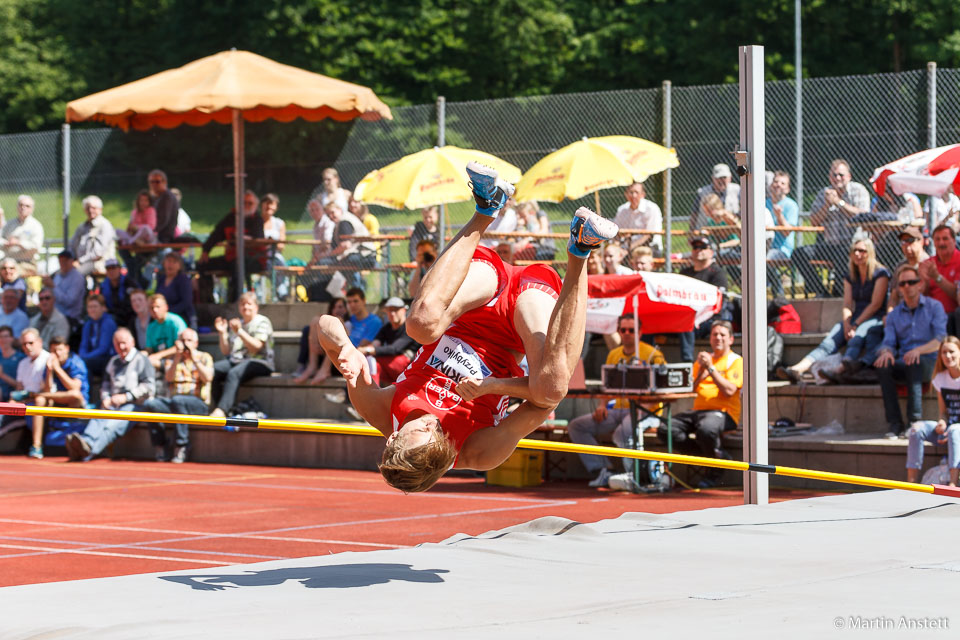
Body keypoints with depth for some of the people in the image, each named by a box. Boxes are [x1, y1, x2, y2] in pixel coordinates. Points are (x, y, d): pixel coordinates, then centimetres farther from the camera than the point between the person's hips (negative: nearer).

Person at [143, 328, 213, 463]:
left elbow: (207, 377, -7)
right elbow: (168, 378, -1)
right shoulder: (172, 360, 18)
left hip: (199, 403, -3)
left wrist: (194, 358, -11)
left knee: (177, 401, -37)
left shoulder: (204, 357, 12)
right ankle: (159, 446, -21)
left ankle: (180, 446, -32)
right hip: (174, 403, 3)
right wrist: (177, 358, -13)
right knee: (149, 404, -25)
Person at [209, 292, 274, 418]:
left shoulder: (262, 322, 3)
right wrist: (222, 333, 4)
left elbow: (256, 346, -12)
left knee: (233, 373, -36)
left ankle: (221, 410, -47)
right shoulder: (236, 324, 22)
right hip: (236, 360, 6)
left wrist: (239, 332, -19)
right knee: (212, 371, -22)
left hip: (259, 362, -6)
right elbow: (226, 351, 18)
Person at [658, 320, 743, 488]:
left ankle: (715, 471, -12)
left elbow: (729, 391, -13)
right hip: (698, 411, 6)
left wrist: (711, 368, -11)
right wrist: (701, 370, -3)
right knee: (665, 429, -18)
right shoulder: (703, 359, 21)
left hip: (723, 412, -6)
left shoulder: (736, 361, 3)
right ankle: (705, 453, -9)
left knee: (706, 428, -40)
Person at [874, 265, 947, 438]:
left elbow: (941, 339, -8)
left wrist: (919, 350, -26)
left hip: (929, 362, -3)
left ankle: (915, 421, -39)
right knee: (882, 365, -29)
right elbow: (889, 342, 7)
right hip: (903, 364, 3)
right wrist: (886, 352, -20)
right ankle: (895, 423, -31)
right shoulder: (894, 315, 16)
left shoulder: (934, 307, 5)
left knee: (914, 362, -38)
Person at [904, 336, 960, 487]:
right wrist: (942, 423, -12)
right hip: (947, 430, 5)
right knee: (916, 428, -20)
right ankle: (911, 482, -26)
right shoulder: (940, 378, 9)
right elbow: (944, 412, 12)